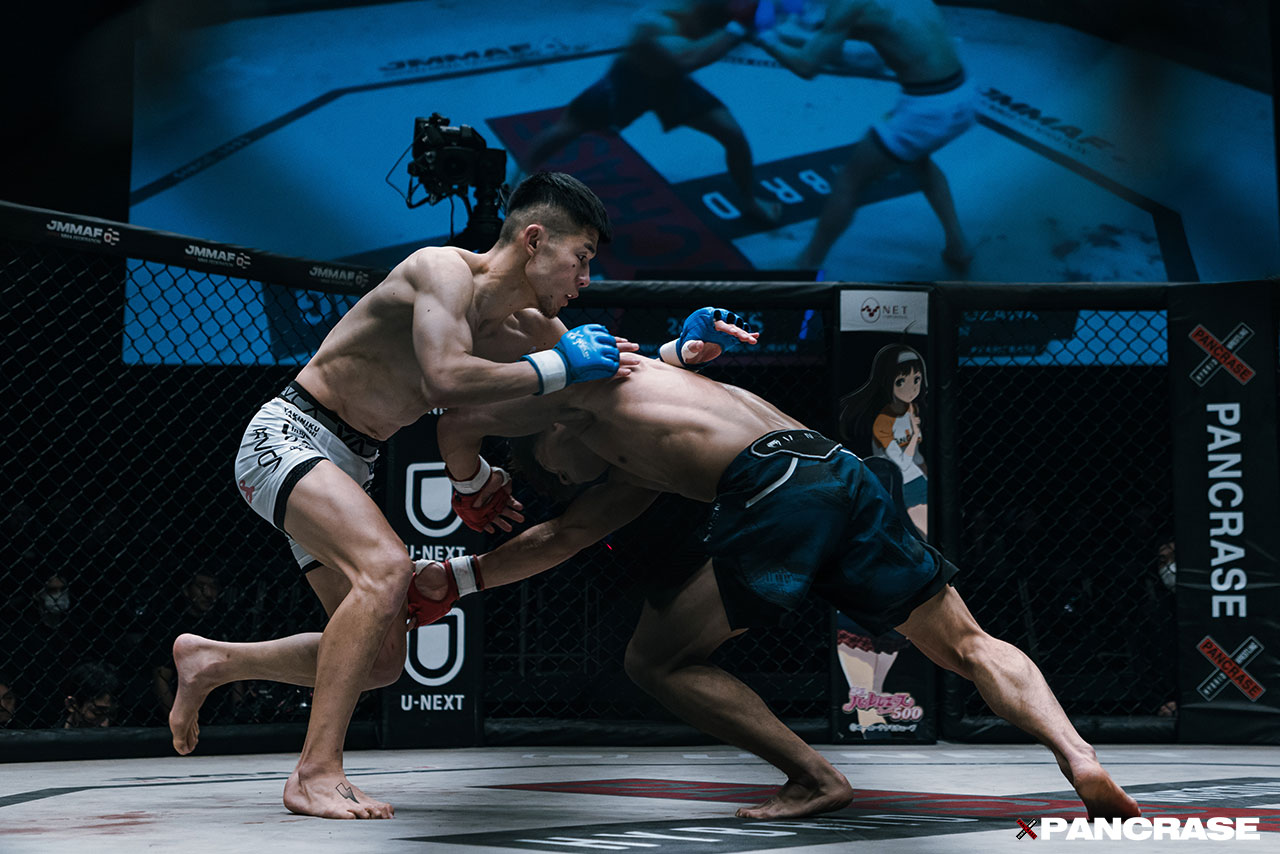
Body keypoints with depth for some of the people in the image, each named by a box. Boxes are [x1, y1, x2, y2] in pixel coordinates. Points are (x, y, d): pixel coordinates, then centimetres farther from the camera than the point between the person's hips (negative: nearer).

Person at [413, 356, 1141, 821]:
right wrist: (458, 579, 47)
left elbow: (460, 423, 23)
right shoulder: (637, 471, 42)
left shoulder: (591, 383, 22)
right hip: (843, 470, 8)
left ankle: (816, 779, -1)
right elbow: (567, 534, 45)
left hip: (776, 487, -8)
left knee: (657, 660, 5)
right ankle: (1078, 756, -14)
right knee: (970, 646, 8)